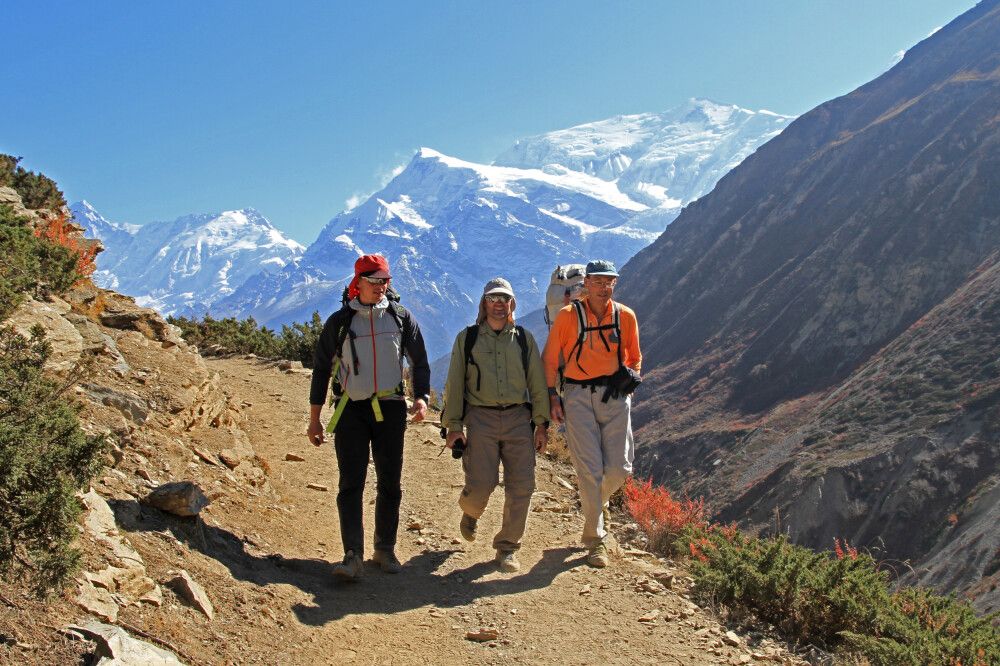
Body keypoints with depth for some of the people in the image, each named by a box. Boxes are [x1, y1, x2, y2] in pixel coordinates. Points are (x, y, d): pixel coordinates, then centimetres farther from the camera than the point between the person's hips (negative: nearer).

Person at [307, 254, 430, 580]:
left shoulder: (401, 317, 5)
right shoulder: (340, 321, 3)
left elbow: (420, 362, 10)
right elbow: (321, 369, 8)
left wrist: (421, 397, -8)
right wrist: (314, 419, 5)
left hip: (390, 409, 1)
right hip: (351, 410, -1)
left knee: (390, 483, 7)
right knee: (351, 485, -8)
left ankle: (385, 549, 20)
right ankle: (353, 556, -10)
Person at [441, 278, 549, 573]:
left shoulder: (524, 339, 12)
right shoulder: (467, 338, 8)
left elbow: (537, 383, 12)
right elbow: (455, 384, 7)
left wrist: (541, 424, 6)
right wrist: (453, 426, 0)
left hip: (518, 418, 2)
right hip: (481, 418, -2)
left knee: (521, 486, -5)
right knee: (482, 483, -10)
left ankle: (507, 547, 11)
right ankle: (469, 511, 27)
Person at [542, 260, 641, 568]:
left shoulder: (625, 316, 5)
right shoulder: (568, 316, -2)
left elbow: (634, 356, 18)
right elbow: (549, 359, 3)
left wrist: (630, 376, 1)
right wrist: (553, 397, -3)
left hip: (615, 395, 2)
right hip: (578, 396, -2)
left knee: (619, 468, -1)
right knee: (590, 470, -6)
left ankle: (598, 501, 34)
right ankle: (595, 539, 7)